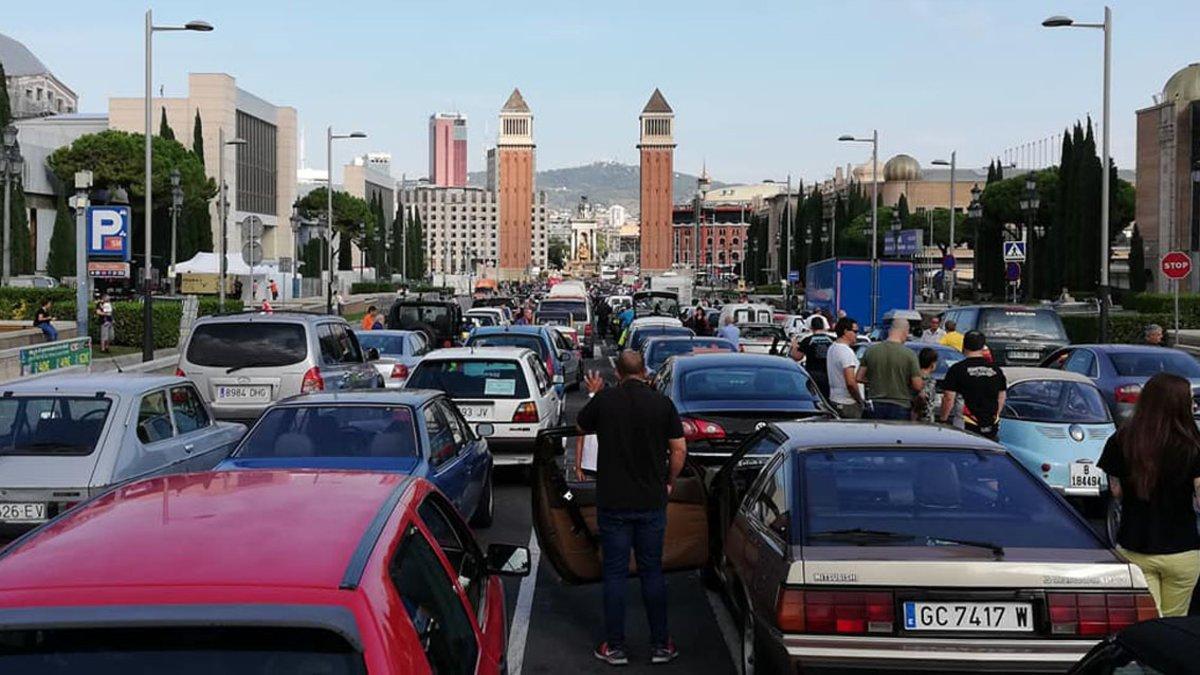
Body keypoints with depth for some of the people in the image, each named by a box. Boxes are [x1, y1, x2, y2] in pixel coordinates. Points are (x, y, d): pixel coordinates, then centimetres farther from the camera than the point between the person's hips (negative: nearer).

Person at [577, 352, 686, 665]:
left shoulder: (604, 401, -6)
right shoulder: (662, 404, -4)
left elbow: (581, 427, 12)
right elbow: (679, 449, -1)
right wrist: (668, 483, 13)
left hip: (613, 503, -1)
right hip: (652, 502, 1)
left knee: (615, 574, 6)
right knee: (652, 572, 10)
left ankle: (615, 647, 9)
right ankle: (660, 645, 14)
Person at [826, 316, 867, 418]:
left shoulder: (832, 348, 13)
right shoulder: (846, 352, -17)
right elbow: (850, 382, -24)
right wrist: (860, 400, -12)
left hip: (834, 400, 10)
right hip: (848, 404, -10)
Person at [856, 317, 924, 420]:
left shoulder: (871, 350, 0)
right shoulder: (909, 354, -9)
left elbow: (858, 377, 5)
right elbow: (918, 385, -9)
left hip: (874, 406, 3)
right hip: (900, 407, -3)